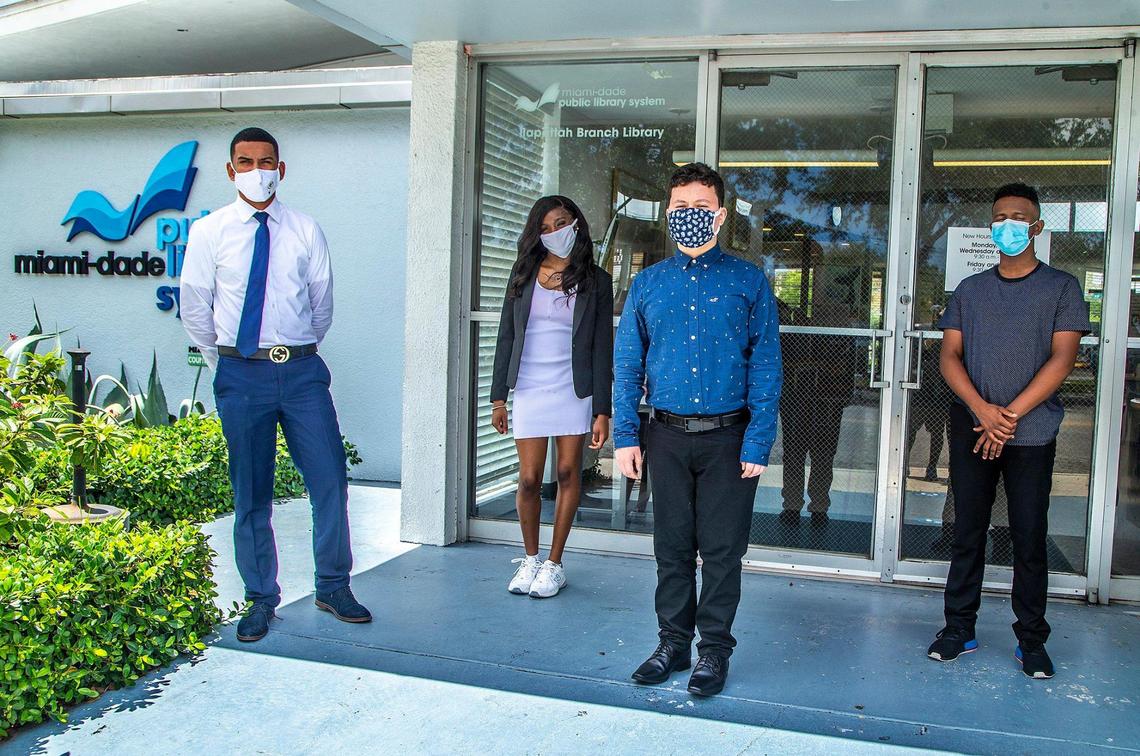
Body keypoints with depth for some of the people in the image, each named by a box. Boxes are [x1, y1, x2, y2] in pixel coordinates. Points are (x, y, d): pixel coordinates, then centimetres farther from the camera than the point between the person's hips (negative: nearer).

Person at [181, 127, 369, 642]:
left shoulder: (306, 231, 4)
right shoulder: (209, 232, 2)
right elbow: (194, 308, 8)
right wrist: (223, 363, 14)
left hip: (302, 371, 1)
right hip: (241, 374, -1)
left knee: (330, 479, -1)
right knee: (250, 493, 7)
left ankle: (333, 588, 16)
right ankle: (260, 599, 20)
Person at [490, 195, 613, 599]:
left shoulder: (596, 281, 3)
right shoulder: (523, 274, 8)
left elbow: (602, 348, 0)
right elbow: (506, 337, 9)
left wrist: (602, 410, -5)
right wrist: (498, 397, 5)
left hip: (575, 390, -1)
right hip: (529, 390, 1)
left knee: (568, 474, 4)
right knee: (529, 480, 0)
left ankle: (554, 563, 16)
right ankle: (530, 558, 20)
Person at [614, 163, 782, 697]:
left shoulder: (748, 282, 0)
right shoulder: (648, 283, 8)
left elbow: (765, 366, -3)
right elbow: (627, 364, 7)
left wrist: (758, 443, -10)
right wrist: (625, 435, -1)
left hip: (728, 437, -2)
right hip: (667, 436, 2)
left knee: (721, 549, 5)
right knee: (672, 547, 11)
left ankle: (714, 649, 21)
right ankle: (673, 643, 26)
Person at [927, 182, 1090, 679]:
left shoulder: (1061, 288, 3)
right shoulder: (969, 290, 12)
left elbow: (1062, 359, -6)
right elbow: (950, 356, 5)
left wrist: (1011, 414, -13)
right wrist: (983, 409, -11)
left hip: (1031, 433, -2)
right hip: (971, 428, 3)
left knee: (1030, 537, 1)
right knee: (968, 531, 7)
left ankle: (1031, 639, 13)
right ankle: (959, 628, 16)